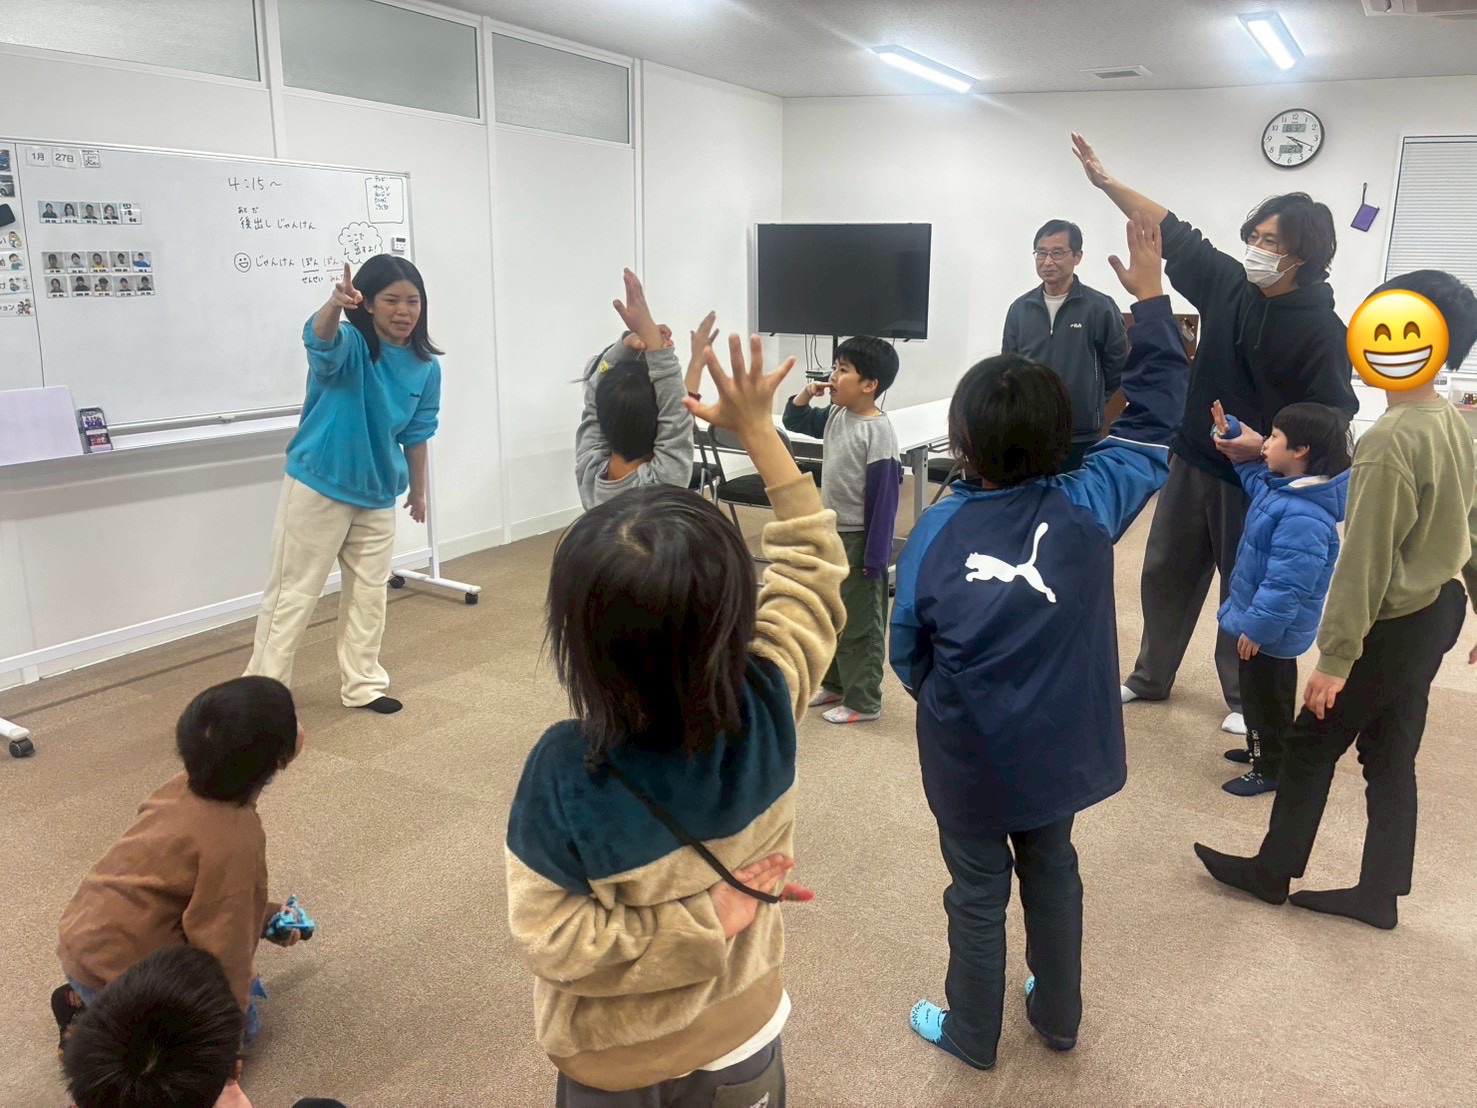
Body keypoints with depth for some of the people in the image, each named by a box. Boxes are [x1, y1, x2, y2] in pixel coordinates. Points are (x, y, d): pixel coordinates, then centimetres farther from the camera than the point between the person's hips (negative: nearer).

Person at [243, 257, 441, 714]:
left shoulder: (426, 367, -2)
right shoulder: (348, 344, -16)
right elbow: (319, 338, -41)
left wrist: (418, 490, 17)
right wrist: (335, 304, -63)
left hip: (377, 496, 5)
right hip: (317, 488, -5)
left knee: (368, 592, 15)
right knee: (293, 593, 3)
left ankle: (362, 685, 30)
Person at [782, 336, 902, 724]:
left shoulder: (878, 431, -21)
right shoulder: (835, 416, 2)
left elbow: (884, 495, -21)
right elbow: (795, 421, 20)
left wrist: (875, 554, -20)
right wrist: (804, 396, -2)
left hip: (859, 539, -8)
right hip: (830, 532, 8)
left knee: (859, 623, 5)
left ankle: (863, 701, 19)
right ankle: (836, 683, 38)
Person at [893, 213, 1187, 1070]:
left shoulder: (937, 530, -18)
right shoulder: (1086, 510, -16)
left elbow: (908, 648, -9)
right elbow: (1153, 426, -4)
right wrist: (1152, 301, 0)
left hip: (972, 756, -2)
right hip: (1059, 746, 3)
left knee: (978, 893, 17)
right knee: (1053, 873, 25)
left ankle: (972, 1034, 38)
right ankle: (1059, 1016, 46)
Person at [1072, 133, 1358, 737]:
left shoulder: (1321, 327, -17)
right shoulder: (1229, 283, -4)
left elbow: (1332, 420, -16)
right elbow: (1172, 232, 2)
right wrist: (1104, 180, 1)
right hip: (1192, 462, 6)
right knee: (1166, 572, 16)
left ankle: (1244, 699, 26)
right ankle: (1150, 677, 33)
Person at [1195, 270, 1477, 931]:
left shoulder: (1390, 441, -26)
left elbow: (1364, 563, -25)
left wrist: (1334, 657, -19)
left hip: (1394, 625, -8)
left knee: (1311, 744, 8)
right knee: (1391, 755, 17)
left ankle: (1272, 872, 25)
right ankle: (1378, 893, 28)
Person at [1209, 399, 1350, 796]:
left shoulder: (1304, 516, -33)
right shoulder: (1281, 485, -2)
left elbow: (1285, 584, -33)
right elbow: (1252, 472, 22)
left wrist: (1258, 627, -25)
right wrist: (1230, 434, 8)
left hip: (1272, 630, -10)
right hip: (1260, 620, 10)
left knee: (1267, 696, 8)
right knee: (1257, 691, 26)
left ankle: (1270, 769, 24)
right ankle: (1260, 747, 44)